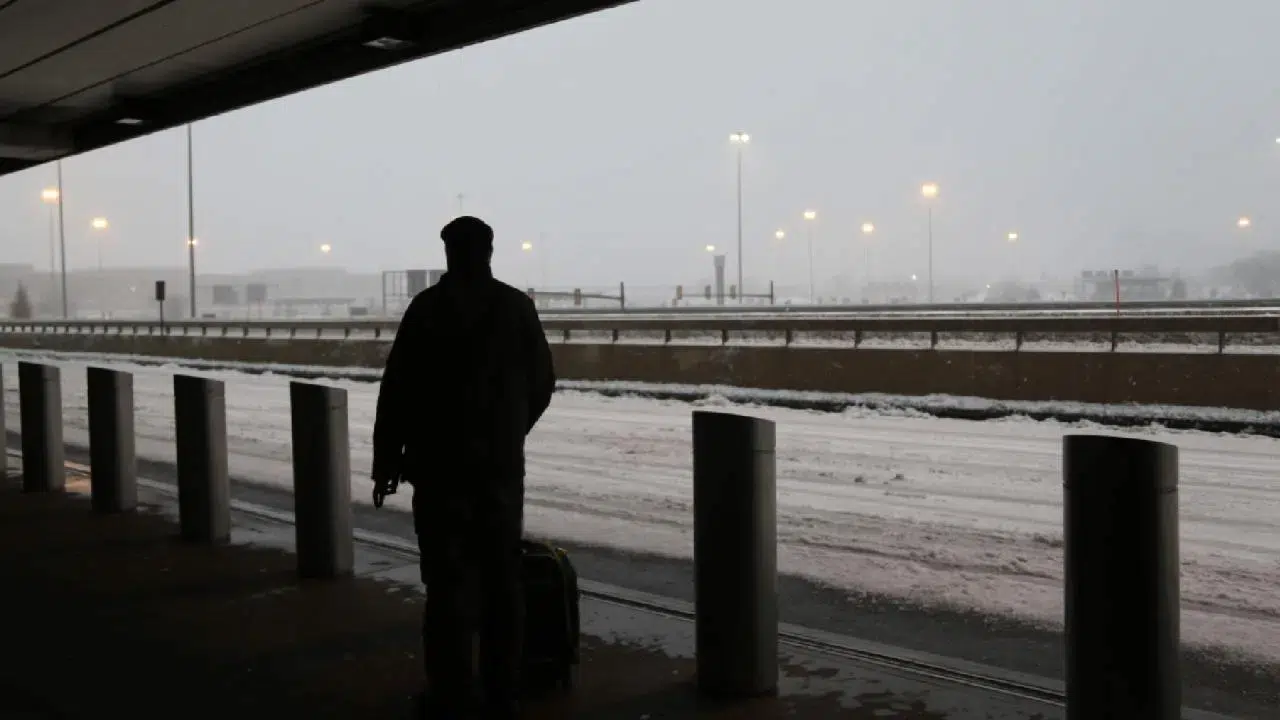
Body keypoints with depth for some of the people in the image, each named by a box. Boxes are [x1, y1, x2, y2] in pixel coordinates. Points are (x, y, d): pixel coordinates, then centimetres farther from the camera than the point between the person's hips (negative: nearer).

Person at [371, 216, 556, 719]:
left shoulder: (429, 306, -7)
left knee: (450, 581, 1)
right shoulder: (518, 307, 3)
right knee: (502, 579, 9)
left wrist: (386, 459, 0)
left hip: (443, 466, -3)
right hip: (503, 465, 3)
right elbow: (541, 384, 8)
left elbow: (398, 388, -8)